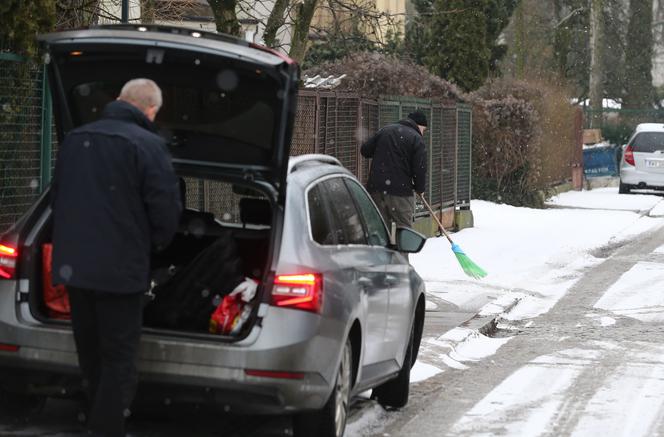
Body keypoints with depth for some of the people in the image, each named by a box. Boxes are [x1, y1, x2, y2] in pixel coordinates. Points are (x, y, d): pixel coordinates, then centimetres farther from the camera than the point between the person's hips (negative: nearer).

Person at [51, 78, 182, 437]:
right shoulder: (148, 145, -14)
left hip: (72, 262, 7)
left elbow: (57, 198, 16)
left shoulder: (74, 139, 8)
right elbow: (166, 209, -14)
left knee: (89, 352, 20)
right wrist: (154, 245, 6)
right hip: (120, 267, -7)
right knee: (118, 357, 1)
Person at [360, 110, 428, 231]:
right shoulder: (417, 139, -4)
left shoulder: (385, 130, 13)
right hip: (401, 190, -5)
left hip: (375, 188, 5)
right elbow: (420, 168, -9)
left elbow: (364, 150, 16)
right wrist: (419, 188, 7)